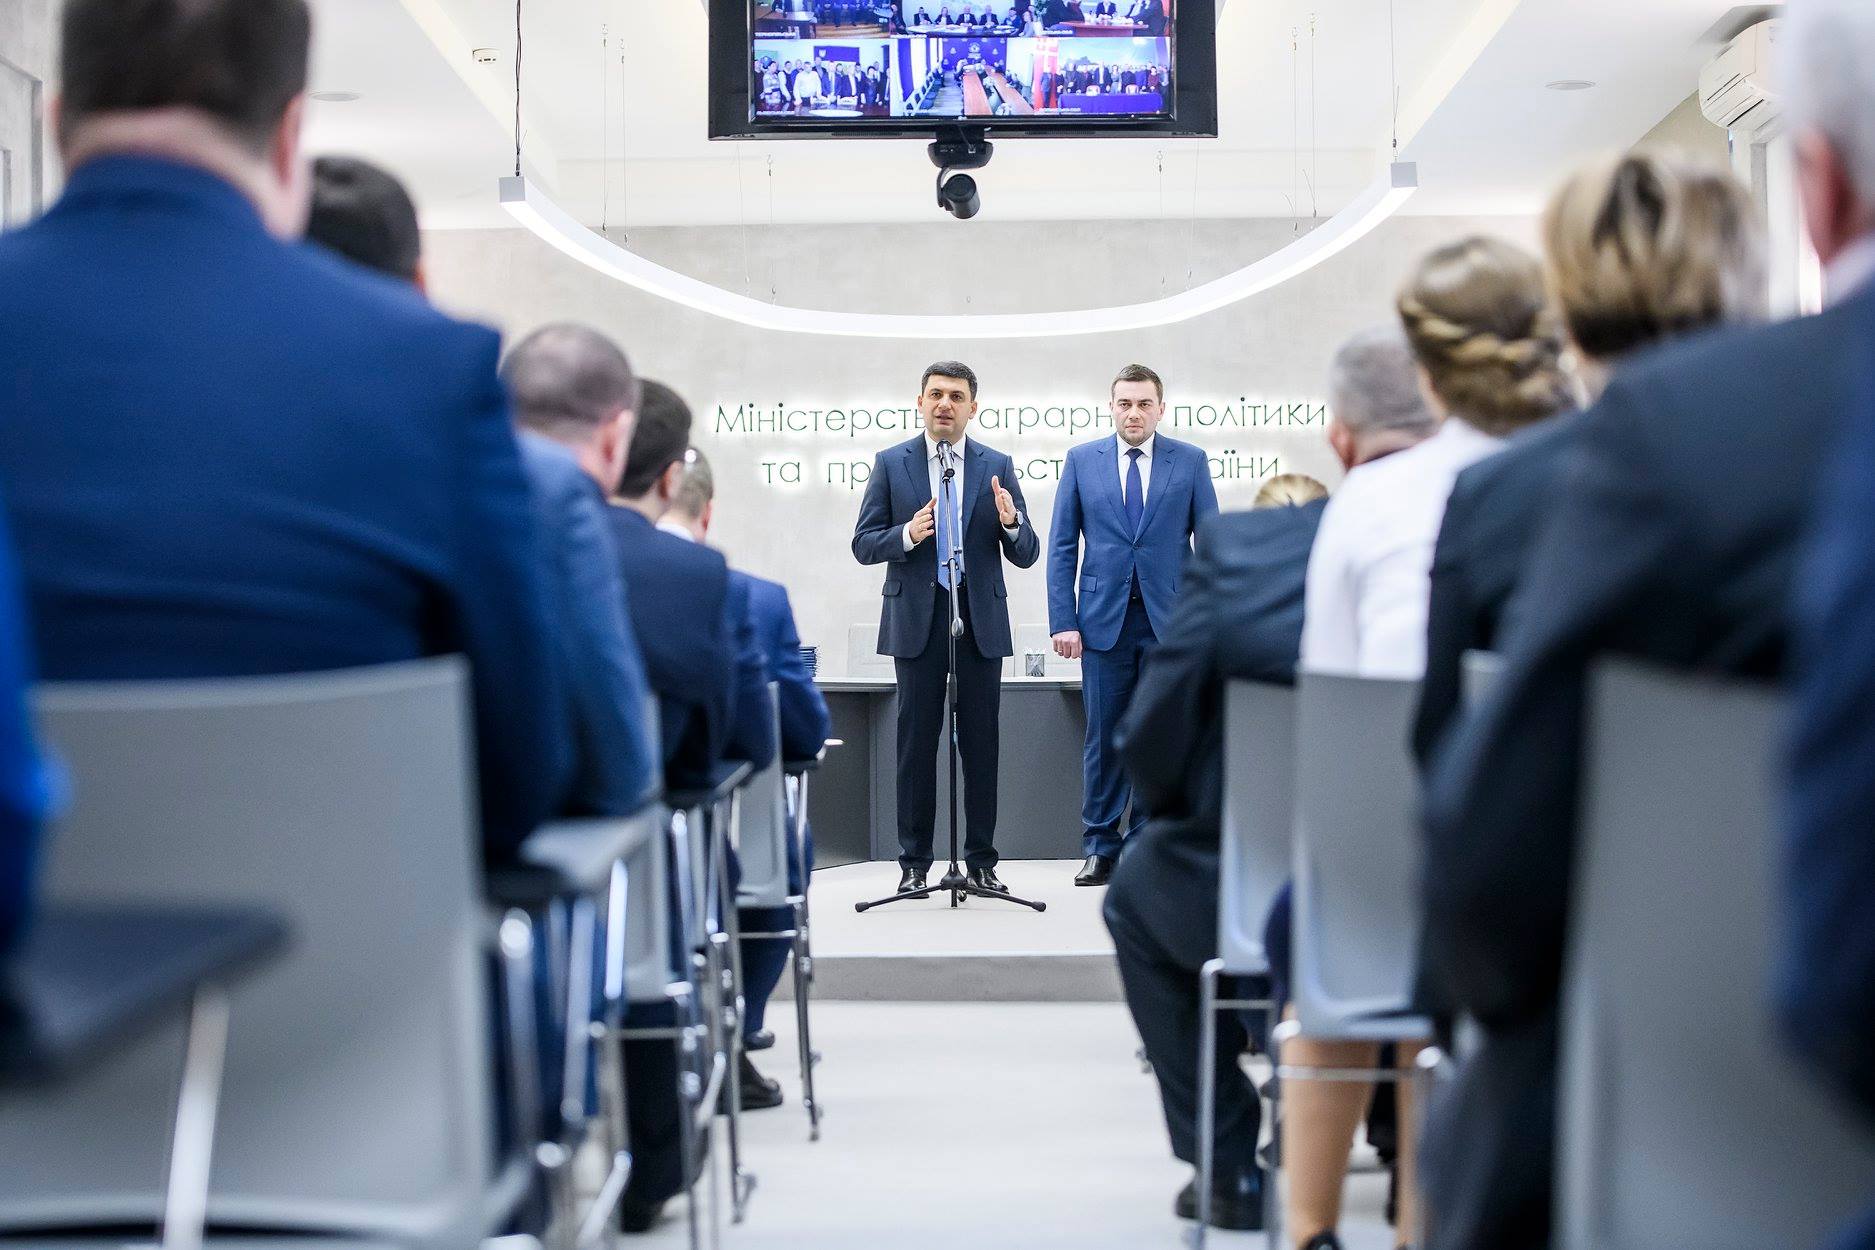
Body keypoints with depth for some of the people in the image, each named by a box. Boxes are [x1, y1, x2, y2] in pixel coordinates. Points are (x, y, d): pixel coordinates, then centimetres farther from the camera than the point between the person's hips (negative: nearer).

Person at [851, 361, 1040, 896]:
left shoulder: (998, 466, 6)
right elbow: (863, 544, 0)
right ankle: (914, 862, 10)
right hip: (917, 619, -1)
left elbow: (1026, 554, 3)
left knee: (981, 742, 4)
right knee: (917, 740, 3)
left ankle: (982, 861, 11)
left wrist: (1010, 523, -18)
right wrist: (908, 535, -18)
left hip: (981, 618, 1)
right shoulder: (891, 464, 4)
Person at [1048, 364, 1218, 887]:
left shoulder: (1190, 461, 4)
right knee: (1104, 739, 4)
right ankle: (1101, 848, 13)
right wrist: (1062, 622, -3)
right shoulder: (1082, 461, 6)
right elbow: (1061, 546, 5)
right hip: (1104, 621, 0)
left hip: (1170, 621, 0)